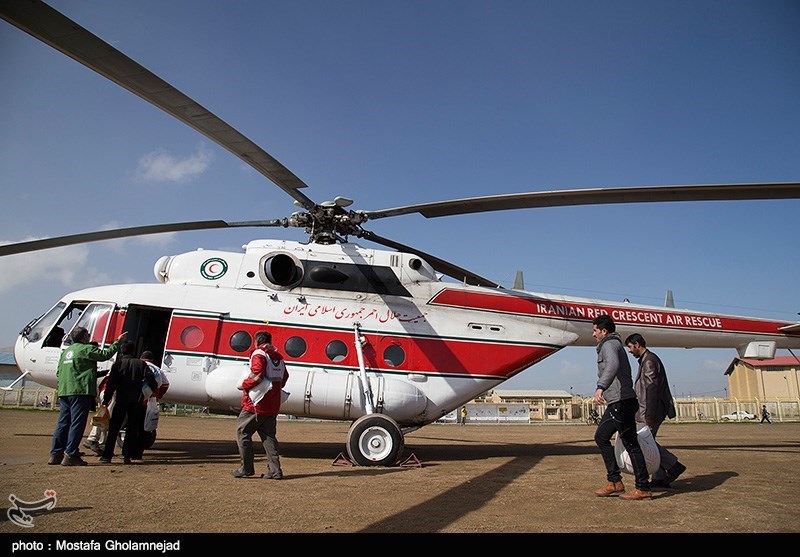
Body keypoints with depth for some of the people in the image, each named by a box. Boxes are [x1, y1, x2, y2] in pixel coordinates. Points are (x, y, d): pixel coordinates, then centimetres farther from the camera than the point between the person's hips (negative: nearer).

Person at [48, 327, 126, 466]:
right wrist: (118, 341, 7)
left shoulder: (66, 351, 19)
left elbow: (58, 372, 20)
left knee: (63, 423, 11)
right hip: (80, 391, -8)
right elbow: (105, 354, -3)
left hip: (64, 392, 8)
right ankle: (70, 455, -5)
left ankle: (55, 454, 14)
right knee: (77, 423, -4)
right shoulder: (86, 349, -6)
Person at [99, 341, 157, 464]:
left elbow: (111, 384, -3)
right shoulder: (141, 363, 5)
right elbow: (150, 378, 2)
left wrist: (106, 400, 2)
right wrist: (155, 390, 18)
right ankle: (127, 455, 4)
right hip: (136, 401, 1)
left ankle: (107, 455, 3)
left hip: (121, 400, -1)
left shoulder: (118, 364, 1)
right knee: (132, 428, 7)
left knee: (114, 428, 6)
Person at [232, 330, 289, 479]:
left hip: (257, 403, -7)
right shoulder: (278, 357, 15)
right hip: (273, 405, 7)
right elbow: (284, 377, 21)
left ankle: (246, 469, 7)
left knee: (242, 432, 6)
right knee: (268, 435, 10)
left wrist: (244, 385, -9)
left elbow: (257, 374, -22)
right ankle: (275, 470, 4)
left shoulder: (259, 354, -8)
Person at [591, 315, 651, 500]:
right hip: (616, 403, 11)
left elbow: (613, 365, -30)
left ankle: (643, 488, 2)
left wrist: (601, 387, -43)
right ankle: (614, 481, 13)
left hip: (621, 401, -11)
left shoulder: (609, 344, -8)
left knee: (631, 444, -5)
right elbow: (625, 371, 31)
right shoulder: (616, 345, 24)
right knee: (601, 437, 12)